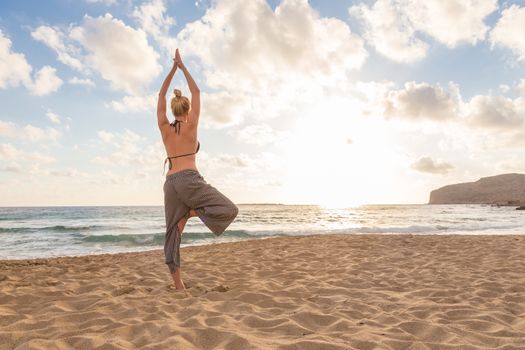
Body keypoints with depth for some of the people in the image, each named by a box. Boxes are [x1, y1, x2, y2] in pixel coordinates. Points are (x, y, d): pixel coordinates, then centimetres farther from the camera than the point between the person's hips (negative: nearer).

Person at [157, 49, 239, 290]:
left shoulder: (164, 128, 11)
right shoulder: (190, 125, 1)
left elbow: (161, 96, 19)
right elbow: (196, 93, 8)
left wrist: (173, 69, 22)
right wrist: (182, 67, 16)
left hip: (170, 183, 6)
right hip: (189, 180, -5)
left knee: (172, 234, 8)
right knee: (230, 210, 0)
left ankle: (178, 285, 7)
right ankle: (190, 212, -13)